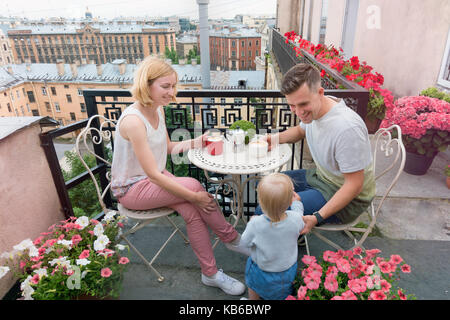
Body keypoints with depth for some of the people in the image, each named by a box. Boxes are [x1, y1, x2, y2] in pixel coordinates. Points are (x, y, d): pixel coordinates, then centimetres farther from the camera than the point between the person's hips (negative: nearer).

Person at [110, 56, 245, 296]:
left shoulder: (158, 109, 0)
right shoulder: (133, 121, -27)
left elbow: (167, 147, 13)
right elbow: (153, 175, -28)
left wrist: (197, 141, -3)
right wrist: (194, 196, -26)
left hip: (155, 178, 7)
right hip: (132, 188, -7)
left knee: (192, 212, -18)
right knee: (193, 185, -26)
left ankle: (210, 273, -1)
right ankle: (231, 238, -5)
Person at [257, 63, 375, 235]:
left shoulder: (347, 128, -33)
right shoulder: (312, 109, -6)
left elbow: (354, 185, -26)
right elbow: (301, 130, 18)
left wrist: (317, 217, -31)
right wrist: (277, 137, -2)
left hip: (347, 198, -8)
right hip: (320, 176, 9)